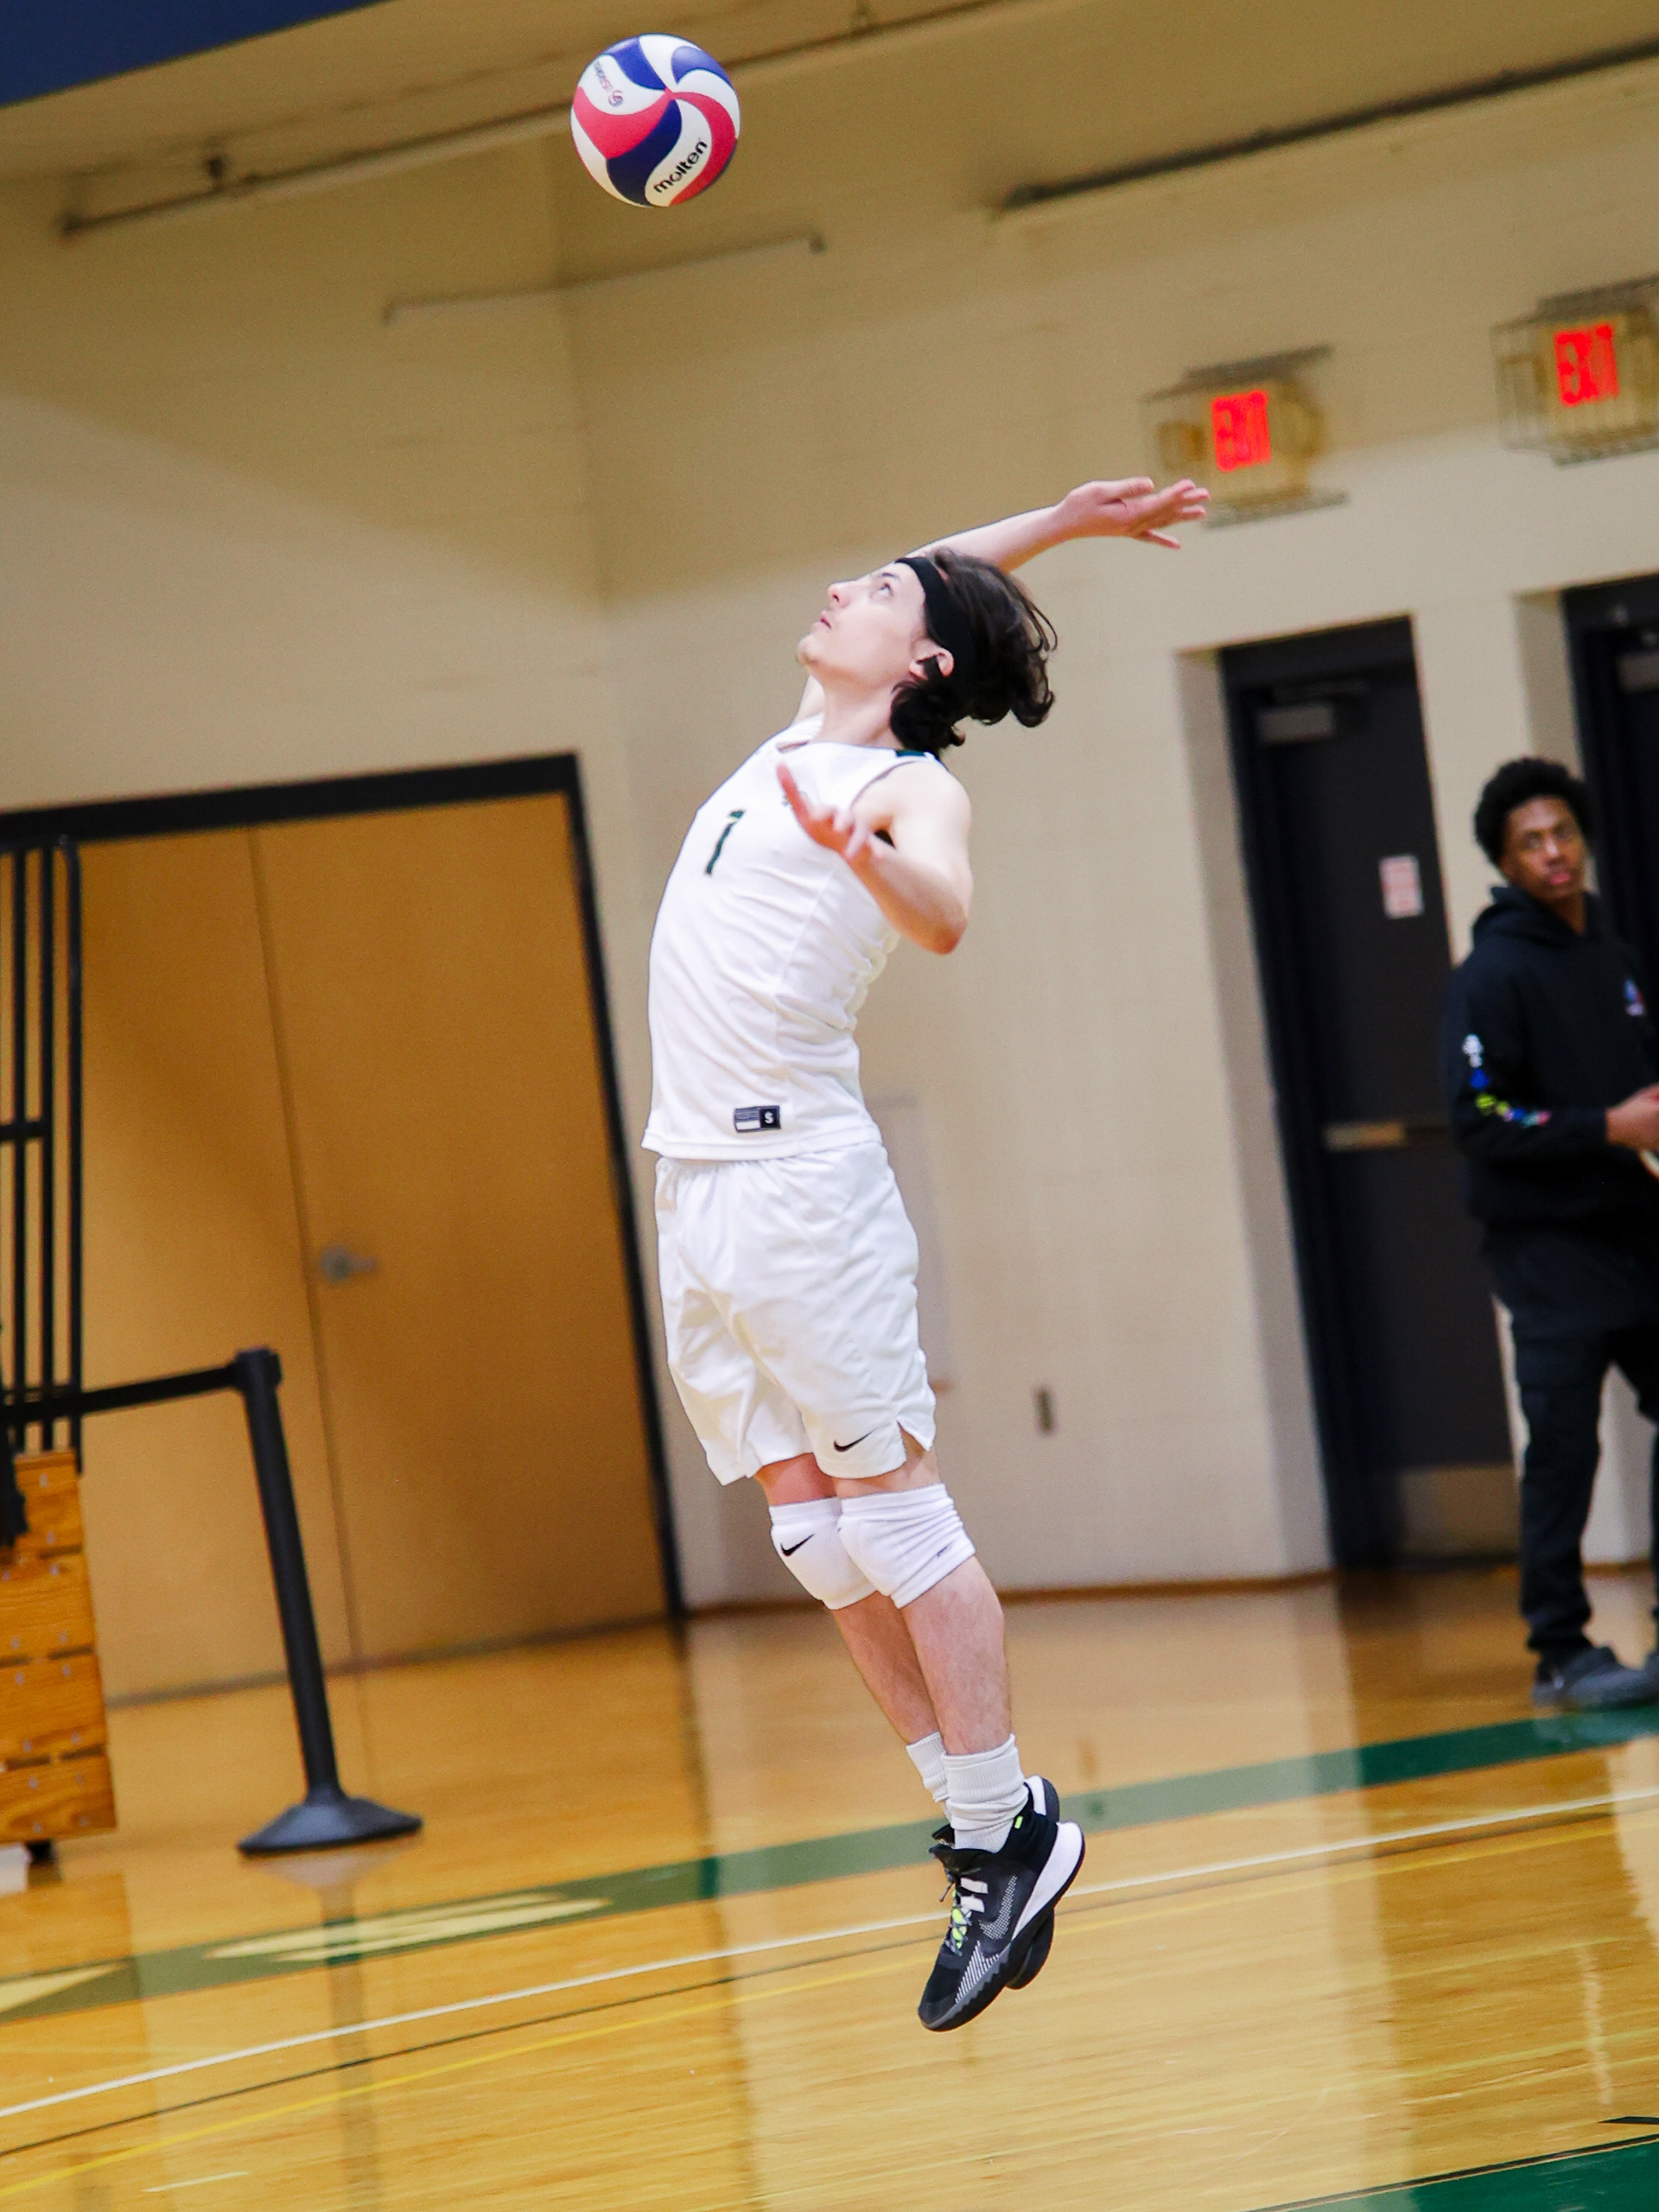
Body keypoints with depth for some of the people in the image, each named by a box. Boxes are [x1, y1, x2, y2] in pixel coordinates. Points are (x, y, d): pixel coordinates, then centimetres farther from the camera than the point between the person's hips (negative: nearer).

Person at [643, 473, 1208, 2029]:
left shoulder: (912, 790, -6)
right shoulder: (807, 740, 17)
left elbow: (945, 915, -29)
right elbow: (923, 585, 35)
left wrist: (862, 851, -49)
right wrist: (1061, 523, 29)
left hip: (800, 1185, -8)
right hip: (697, 1188, 8)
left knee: (897, 1519, -6)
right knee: (811, 1533, 6)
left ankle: (1008, 1839, 0)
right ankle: (981, 1817, 11)